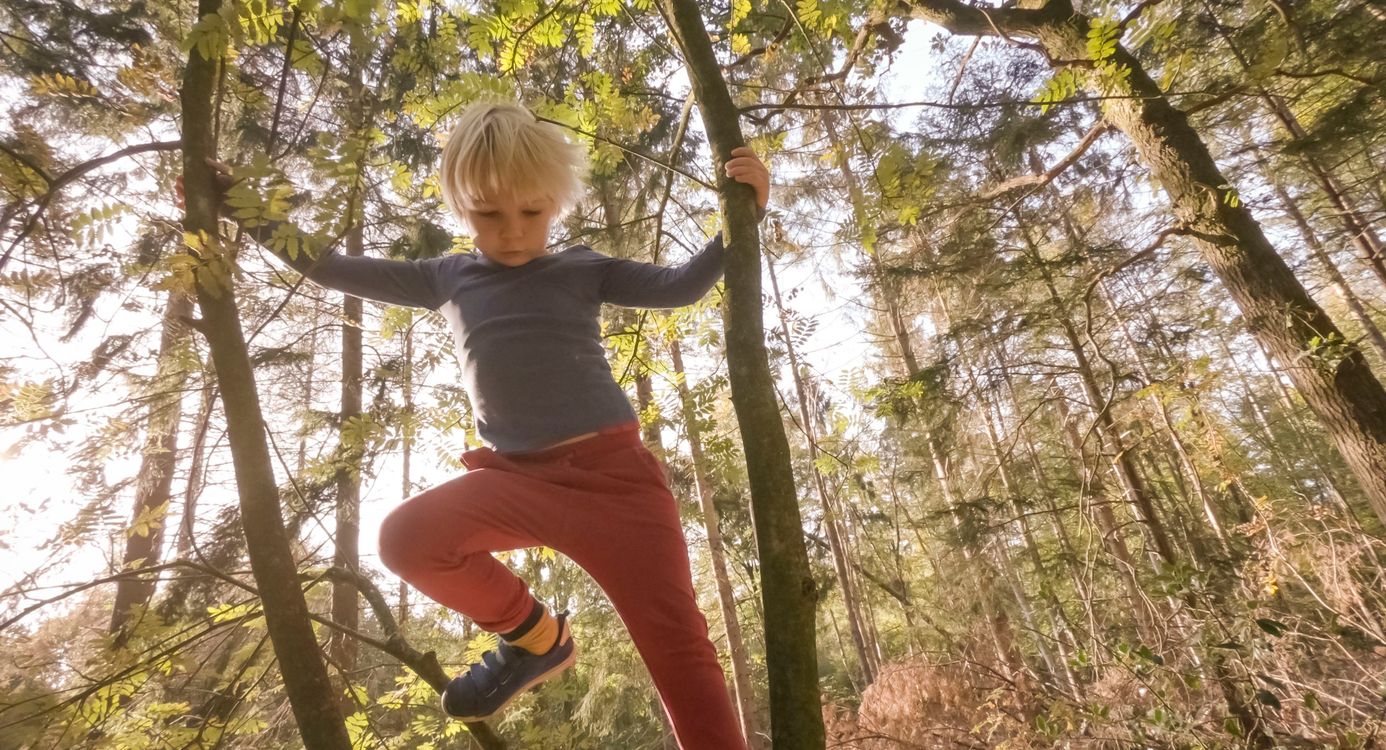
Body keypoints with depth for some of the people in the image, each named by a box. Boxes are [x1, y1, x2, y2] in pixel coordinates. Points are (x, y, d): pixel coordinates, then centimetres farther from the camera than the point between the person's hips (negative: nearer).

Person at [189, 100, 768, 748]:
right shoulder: (450, 278, 15)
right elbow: (347, 272, 20)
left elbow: (681, 285, 3)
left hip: (611, 469, -2)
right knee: (407, 538, -22)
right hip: (516, 476, 3)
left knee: (677, 643, -6)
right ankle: (534, 637, 2)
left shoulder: (583, 271, 7)